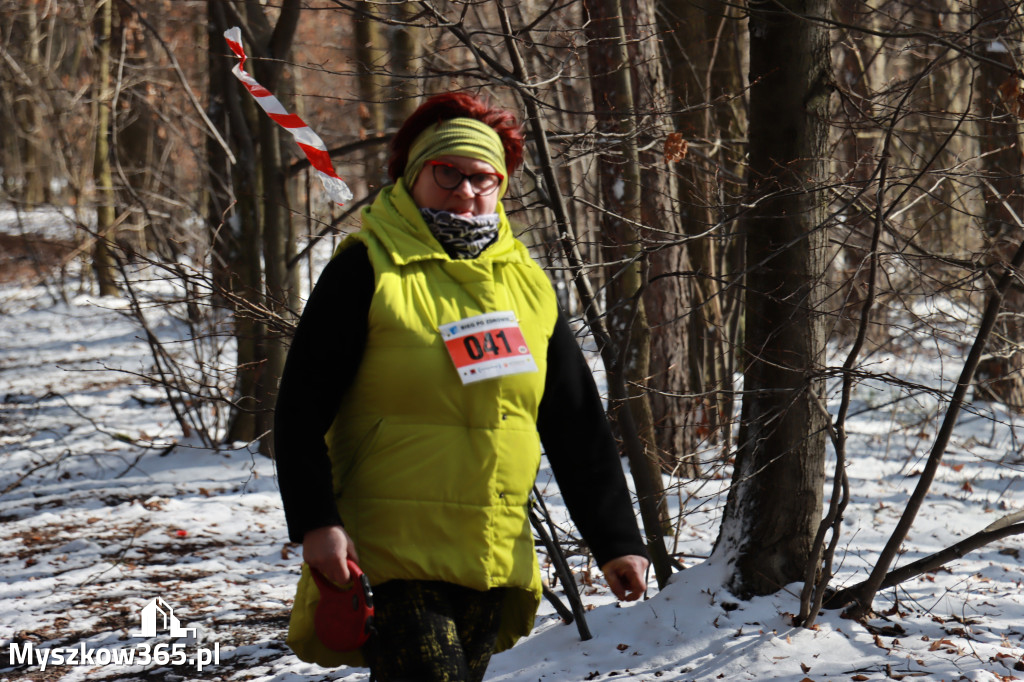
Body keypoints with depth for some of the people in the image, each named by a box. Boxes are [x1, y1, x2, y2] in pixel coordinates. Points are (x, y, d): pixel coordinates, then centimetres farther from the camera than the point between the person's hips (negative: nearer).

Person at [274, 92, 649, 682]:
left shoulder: (528, 284, 12)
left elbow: (579, 428, 15)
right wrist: (316, 522, -16)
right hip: (389, 554, -5)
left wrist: (616, 540, 10)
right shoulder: (370, 270, -3)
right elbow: (301, 411, -5)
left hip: (496, 561, 5)